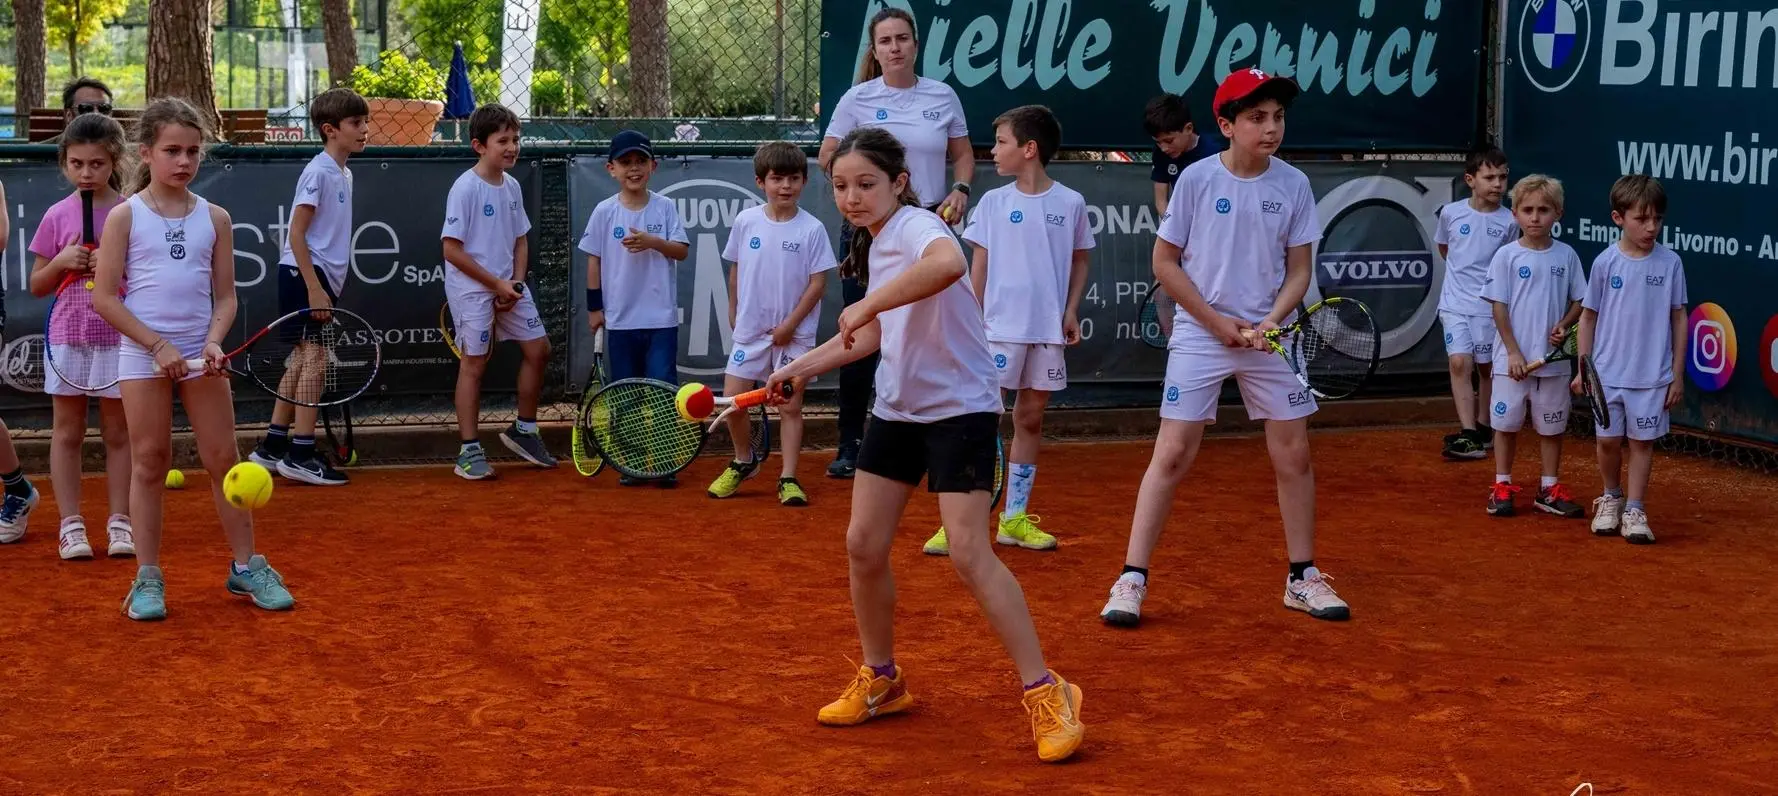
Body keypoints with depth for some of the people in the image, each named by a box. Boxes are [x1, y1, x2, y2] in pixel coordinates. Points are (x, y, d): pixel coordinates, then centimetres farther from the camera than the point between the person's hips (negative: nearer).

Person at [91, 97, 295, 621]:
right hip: (143, 355, -2)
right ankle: (147, 579, 9)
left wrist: (213, 342, -13)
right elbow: (105, 297, -6)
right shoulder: (126, 217, -2)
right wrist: (159, 345, -13)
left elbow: (224, 297, 5)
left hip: (200, 354, 2)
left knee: (223, 459, 4)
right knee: (149, 463, 2)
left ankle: (247, 566, 14)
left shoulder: (214, 218, 5)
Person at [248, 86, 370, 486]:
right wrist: (314, 288, -22)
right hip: (304, 274, -9)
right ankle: (300, 455, -3)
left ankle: (273, 446, 20)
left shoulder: (344, 174, 13)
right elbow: (296, 234, -18)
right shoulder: (318, 172, -14)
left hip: (322, 278, 9)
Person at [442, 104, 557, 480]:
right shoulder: (465, 188, -15)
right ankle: (469, 451, 5)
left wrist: (515, 284, -1)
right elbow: (452, 249, -16)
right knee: (474, 364, -3)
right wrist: (496, 284, -14)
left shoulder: (512, 187, 6)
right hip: (471, 290, -7)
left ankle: (524, 429, 25)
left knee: (538, 349, 8)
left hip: (508, 287, 7)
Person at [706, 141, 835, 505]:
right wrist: (733, 312, 14)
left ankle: (788, 480, 8)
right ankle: (744, 461, 24)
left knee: (790, 406, 1)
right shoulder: (745, 221, 0)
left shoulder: (812, 229, -8)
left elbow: (818, 282, -7)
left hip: (793, 334, -2)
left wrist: (791, 323, -12)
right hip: (750, 328, 2)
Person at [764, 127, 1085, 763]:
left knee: (968, 552, -15)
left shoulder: (916, 226, -17)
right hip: (897, 409, 9)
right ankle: (881, 681, 25)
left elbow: (949, 263, -44)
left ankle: (1045, 693, -6)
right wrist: (803, 366, 20)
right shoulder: (874, 244, 10)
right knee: (863, 544, 6)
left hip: (960, 408, -9)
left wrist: (868, 303, -37)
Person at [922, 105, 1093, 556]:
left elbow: (1080, 260, 12)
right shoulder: (993, 203, 3)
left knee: (1030, 420, 8)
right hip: (999, 328, -1)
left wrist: (1071, 310, 1)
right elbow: (979, 266, 5)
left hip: (1048, 331, 1)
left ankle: (1015, 518, 17)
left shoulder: (1070, 203, 2)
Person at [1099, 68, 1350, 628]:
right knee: (1172, 454, -6)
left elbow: (1298, 271, 4)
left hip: (1269, 337, 3)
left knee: (1294, 455, 4)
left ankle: (1303, 578, 18)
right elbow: (1164, 262, -2)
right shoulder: (1197, 179, -7)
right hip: (1199, 334, -3)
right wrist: (1218, 321, -8)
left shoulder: (1293, 185, 0)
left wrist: (1270, 323, -13)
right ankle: (1132, 578, -1)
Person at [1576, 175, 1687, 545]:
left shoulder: (1670, 263, -3)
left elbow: (1679, 317, 3)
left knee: (1642, 441, 4)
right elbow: (1589, 316, 5)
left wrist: (1677, 374, 2)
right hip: (1608, 372, 0)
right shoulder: (1605, 263, -3)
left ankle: (1634, 511, 12)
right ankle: (1611, 498, 29)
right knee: (1608, 440, 6)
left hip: (1652, 375, 0)